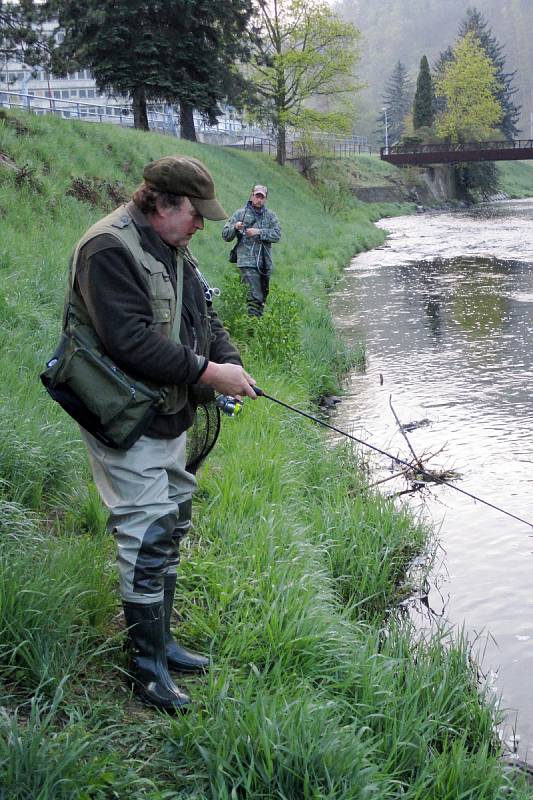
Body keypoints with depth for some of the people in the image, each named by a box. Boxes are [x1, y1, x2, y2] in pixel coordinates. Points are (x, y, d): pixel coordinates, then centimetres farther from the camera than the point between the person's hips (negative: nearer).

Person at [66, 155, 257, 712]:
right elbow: (130, 340, -28)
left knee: (171, 527, 18)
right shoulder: (108, 249, -20)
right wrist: (206, 372, -24)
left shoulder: (173, 249, 12)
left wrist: (230, 363, -5)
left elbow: (202, 316, 14)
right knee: (148, 537, -6)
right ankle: (148, 665, 9)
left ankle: (160, 640, 33)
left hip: (168, 416, 10)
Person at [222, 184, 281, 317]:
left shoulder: (270, 215, 11)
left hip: (265, 263, 4)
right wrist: (235, 228, -17)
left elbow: (277, 234, -2)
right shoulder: (241, 213, 4)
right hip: (248, 262, -4)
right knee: (255, 297, -15)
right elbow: (225, 235, 4)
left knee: (263, 297, 13)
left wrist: (259, 232, -14)